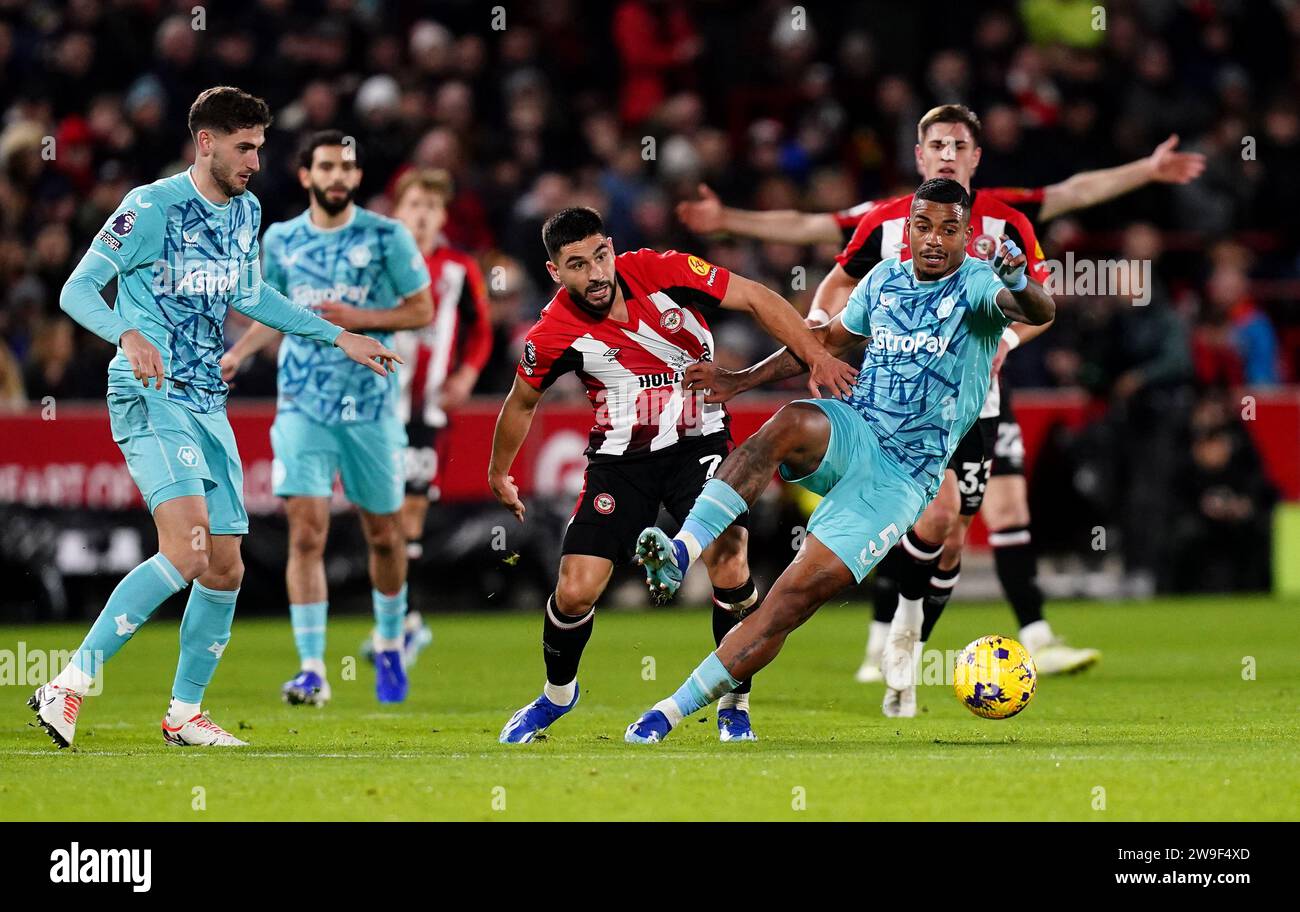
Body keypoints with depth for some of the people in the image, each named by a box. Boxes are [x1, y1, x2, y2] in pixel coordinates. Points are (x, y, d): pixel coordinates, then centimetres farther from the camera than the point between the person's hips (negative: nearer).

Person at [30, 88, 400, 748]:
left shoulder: (246, 212, 12)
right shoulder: (151, 208, -10)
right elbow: (76, 290, -11)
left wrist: (337, 337, 28)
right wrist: (128, 334, -30)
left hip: (208, 403, 8)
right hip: (150, 398, -8)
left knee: (225, 570, 7)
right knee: (186, 551, -25)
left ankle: (184, 713, 22)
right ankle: (69, 686, -22)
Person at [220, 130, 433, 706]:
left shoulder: (386, 237, -3)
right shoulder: (281, 239, 6)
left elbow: (422, 310, -1)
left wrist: (358, 318, -15)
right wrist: (237, 355, 4)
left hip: (371, 403, -1)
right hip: (302, 404, 1)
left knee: (383, 534, 9)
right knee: (306, 531, -12)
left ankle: (390, 643, 34)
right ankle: (312, 670, -13)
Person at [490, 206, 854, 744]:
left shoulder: (661, 272, -16)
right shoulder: (554, 335, -13)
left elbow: (755, 299, -8)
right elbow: (521, 403, 7)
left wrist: (816, 357, -17)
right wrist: (498, 474, 19)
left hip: (699, 442, -1)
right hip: (620, 458, 1)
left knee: (727, 560, -22)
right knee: (575, 593, -6)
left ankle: (734, 705, -4)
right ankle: (557, 694, 26)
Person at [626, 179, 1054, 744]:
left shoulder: (977, 283, -7)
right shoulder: (884, 280, 10)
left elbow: (1039, 312, -29)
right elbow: (830, 340, 26)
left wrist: (1019, 284, -53)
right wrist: (742, 380, 19)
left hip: (902, 479, -4)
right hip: (851, 434, 4)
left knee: (793, 600, -14)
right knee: (792, 423, -35)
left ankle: (672, 713, -9)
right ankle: (678, 554, -45)